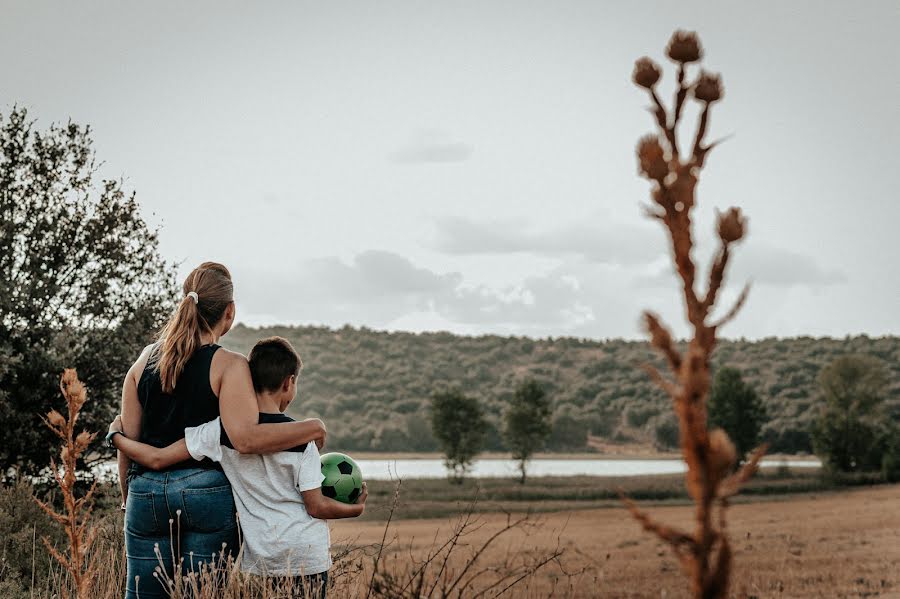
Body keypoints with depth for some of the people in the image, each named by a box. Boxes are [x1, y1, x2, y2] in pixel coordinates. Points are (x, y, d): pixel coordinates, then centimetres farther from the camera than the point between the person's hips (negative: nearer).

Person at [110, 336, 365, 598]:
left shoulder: (222, 430, -7)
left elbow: (157, 459, -7)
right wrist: (356, 508, 11)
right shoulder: (300, 437, -9)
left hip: (259, 560, 2)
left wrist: (115, 435, 10)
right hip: (308, 557, -2)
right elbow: (316, 506, -8)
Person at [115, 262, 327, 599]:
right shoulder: (229, 365, -7)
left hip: (147, 493, 4)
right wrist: (313, 428, -11)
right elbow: (245, 438, -22)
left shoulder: (145, 360, 8)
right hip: (206, 491, -4)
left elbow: (126, 442, 10)